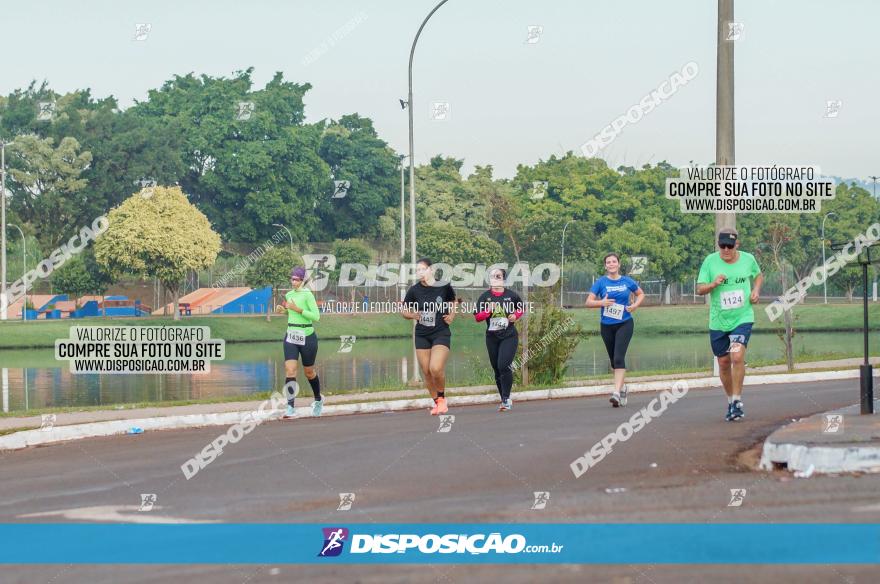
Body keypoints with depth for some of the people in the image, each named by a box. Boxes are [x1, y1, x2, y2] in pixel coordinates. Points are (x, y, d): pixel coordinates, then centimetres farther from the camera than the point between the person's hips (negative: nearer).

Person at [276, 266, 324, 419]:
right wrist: (283, 309, 5)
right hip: (291, 337, 4)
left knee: (309, 372, 11)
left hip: (307, 336, -4)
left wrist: (298, 309, -21)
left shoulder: (307, 295, -11)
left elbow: (316, 316, -15)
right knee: (290, 370, -12)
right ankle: (290, 408, -14)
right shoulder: (289, 295, 8)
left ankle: (318, 400, 38)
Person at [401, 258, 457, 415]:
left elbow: (452, 301, 14)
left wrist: (452, 316, -1)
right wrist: (412, 315, -12)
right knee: (426, 372, 5)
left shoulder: (444, 286, -7)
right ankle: (437, 402, 24)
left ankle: (442, 397, 6)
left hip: (441, 333, -3)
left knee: (436, 368, -19)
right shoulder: (414, 290, -4)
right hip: (422, 335, 3)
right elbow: (404, 310, 7)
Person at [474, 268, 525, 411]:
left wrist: (516, 316, -3)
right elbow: (477, 317, -1)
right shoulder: (485, 297, 1)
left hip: (509, 336, -3)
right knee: (497, 370, 9)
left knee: (504, 366, -19)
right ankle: (505, 400, 22)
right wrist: (488, 311, -17)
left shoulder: (511, 295, -1)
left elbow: (521, 308, 17)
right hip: (492, 337, 3)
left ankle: (506, 399, -11)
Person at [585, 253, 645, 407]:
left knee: (619, 358, -17)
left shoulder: (627, 281, 1)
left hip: (624, 324, -2)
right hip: (606, 325, 2)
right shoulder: (601, 282, 0)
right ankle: (623, 386, 36)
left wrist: (636, 305, -3)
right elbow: (588, 302, -4)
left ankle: (617, 393, -24)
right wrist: (601, 303, -23)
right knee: (613, 360, 13)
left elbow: (641, 294, 17)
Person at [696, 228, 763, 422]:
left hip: (742, 318, -1)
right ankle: (730, 400, 28)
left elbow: (758, 275, 21)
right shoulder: (710, 261, -5)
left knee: (737, 356, -20)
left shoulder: (748, 259, -1)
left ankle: (737, 400, -11)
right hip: (718, 321, 1)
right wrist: (713, 284, -24)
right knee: (723, 363, 9)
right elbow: (700, 289, -4)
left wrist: (756, 290, 1)